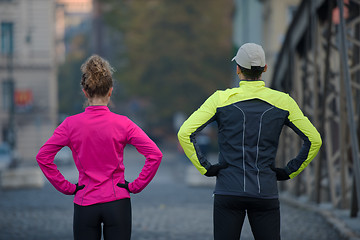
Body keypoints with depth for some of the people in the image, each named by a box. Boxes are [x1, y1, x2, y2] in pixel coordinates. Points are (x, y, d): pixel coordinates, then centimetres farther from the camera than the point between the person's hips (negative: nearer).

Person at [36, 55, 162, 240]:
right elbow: (155, 155, -9)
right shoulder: (122, 124, -5)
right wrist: (135, 186, -1)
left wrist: (66, 187, 1)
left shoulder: (71, 124, -3)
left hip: (85, 204, 1)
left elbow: (43, 157, -5)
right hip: (117, 203, 0)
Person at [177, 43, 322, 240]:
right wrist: (289, 172, 9)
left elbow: (185, 134, -8)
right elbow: (314, 140, 4)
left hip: (228, 192, -1)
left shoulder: (221, 99, -1)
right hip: (266, 193, 1)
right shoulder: (282, 101, 3)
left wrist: (205, 168, -1)